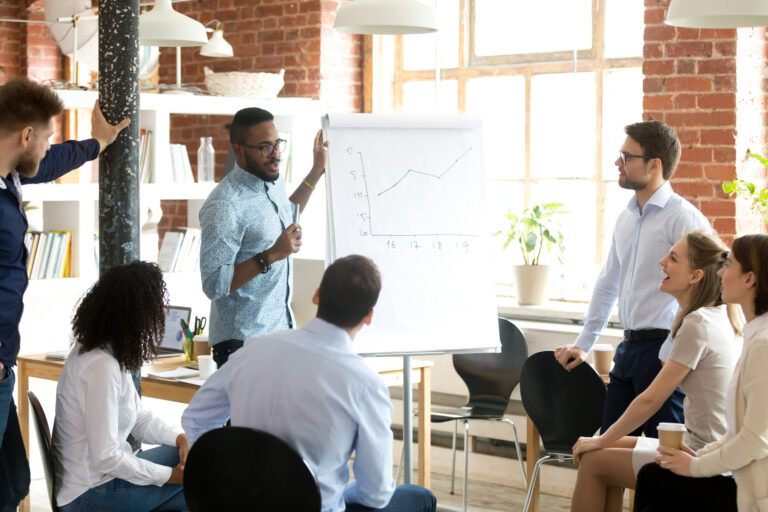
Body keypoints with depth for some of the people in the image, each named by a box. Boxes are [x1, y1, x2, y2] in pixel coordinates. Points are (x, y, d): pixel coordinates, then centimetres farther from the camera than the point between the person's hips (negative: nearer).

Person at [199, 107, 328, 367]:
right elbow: (214, 285, -24)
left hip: (282, 328, 8)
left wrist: (317, 171, 25)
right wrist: (271, 256, -29)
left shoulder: (273, 182, 7)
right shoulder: (223, 207, -21)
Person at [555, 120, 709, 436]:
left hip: (664, 349, -8)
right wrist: (583, 344, 25)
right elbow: (607, 284, 24)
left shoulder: (683, 217, -11)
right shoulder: (625, 219, 14)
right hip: (629, 348, 8)